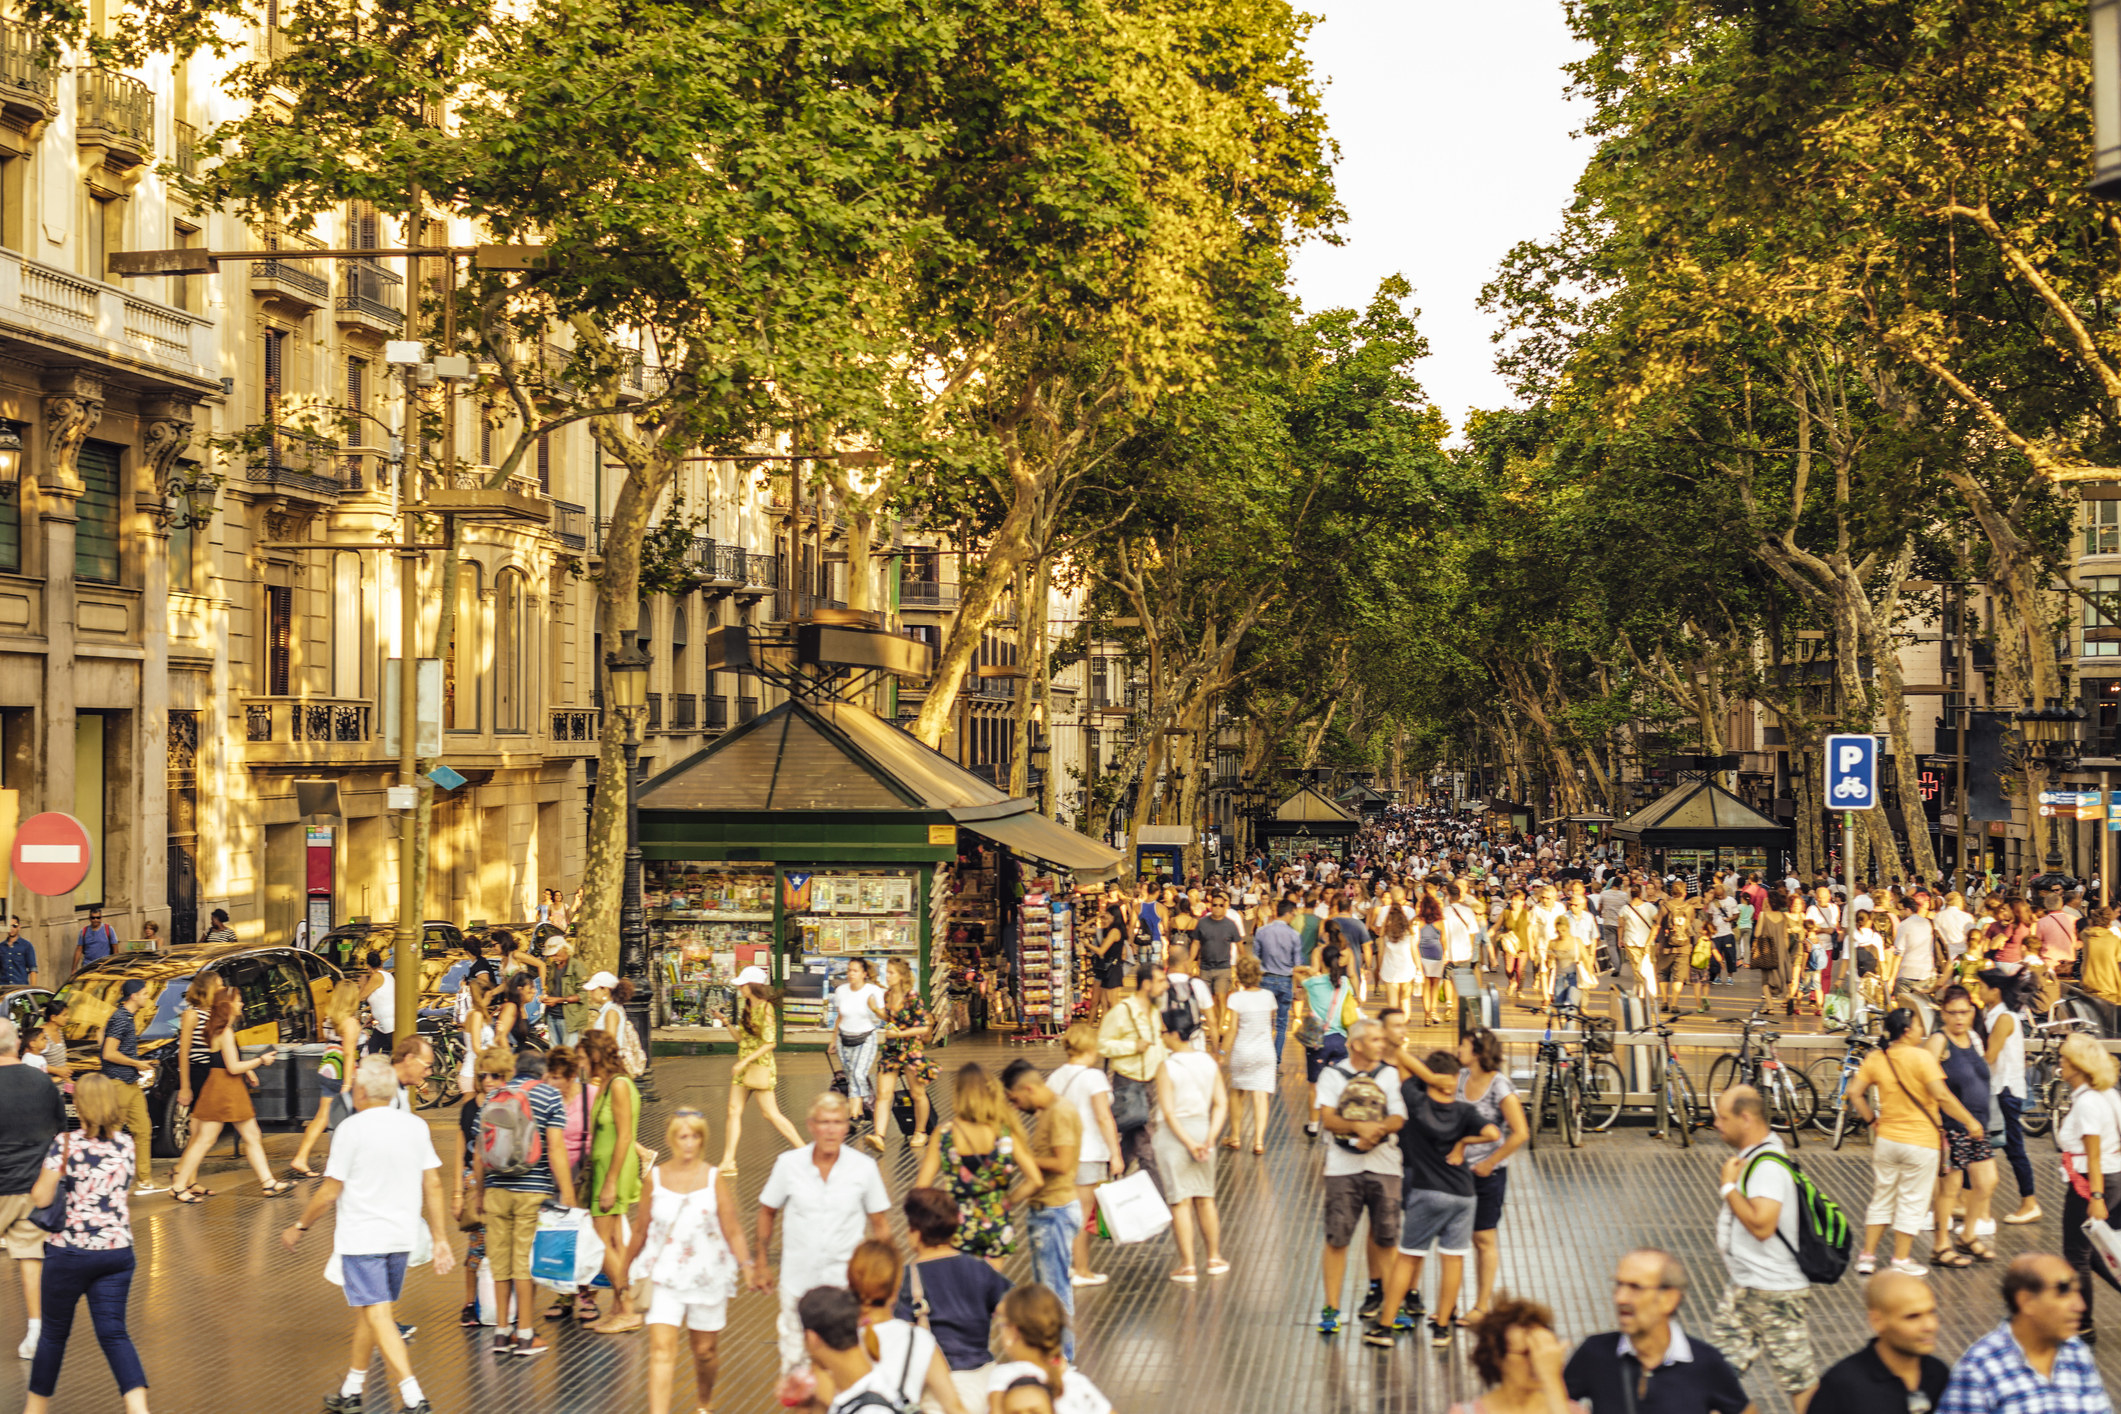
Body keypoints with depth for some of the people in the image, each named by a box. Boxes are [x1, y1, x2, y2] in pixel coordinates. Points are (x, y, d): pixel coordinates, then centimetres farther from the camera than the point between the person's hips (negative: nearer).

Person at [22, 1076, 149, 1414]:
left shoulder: (66, 1144, -11)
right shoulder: (126, 1144, 2)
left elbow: (40, 1198, -12)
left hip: (70, 1250, -3)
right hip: (117, 1249, 3)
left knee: (54, 1330, 14)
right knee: (113, 1332, 3)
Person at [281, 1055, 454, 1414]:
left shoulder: (352, 1128, -11)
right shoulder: (417, 1126, 5)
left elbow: (330, 1191, -8)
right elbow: (433, 1185, 5)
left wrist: (299, 1227, 5)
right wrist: (440, 1239, 9)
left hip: (361, 1237, -6)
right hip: (402, 1237, 6)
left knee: (379, 1317, -7)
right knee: (367, 1313, 19)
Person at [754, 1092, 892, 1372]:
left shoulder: (864, 1167, -6)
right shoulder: (789, 1163, -5)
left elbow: (879, 1225, 4)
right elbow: (767, 1211, 9)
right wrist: (760, 1265, 11)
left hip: (846, 1280, -1)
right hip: (798, 1279, 1)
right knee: (793, 1359, 11)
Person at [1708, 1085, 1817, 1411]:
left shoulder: (1768, 1166, -24)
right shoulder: (1752, 1155, 7)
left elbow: (1761, 1224, -34)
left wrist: (1729, 1186, -24)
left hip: (1773, 1289, -10)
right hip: (1745, 1285, 10)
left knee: (1797, 1374, 1)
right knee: (1726, 1358, 16)